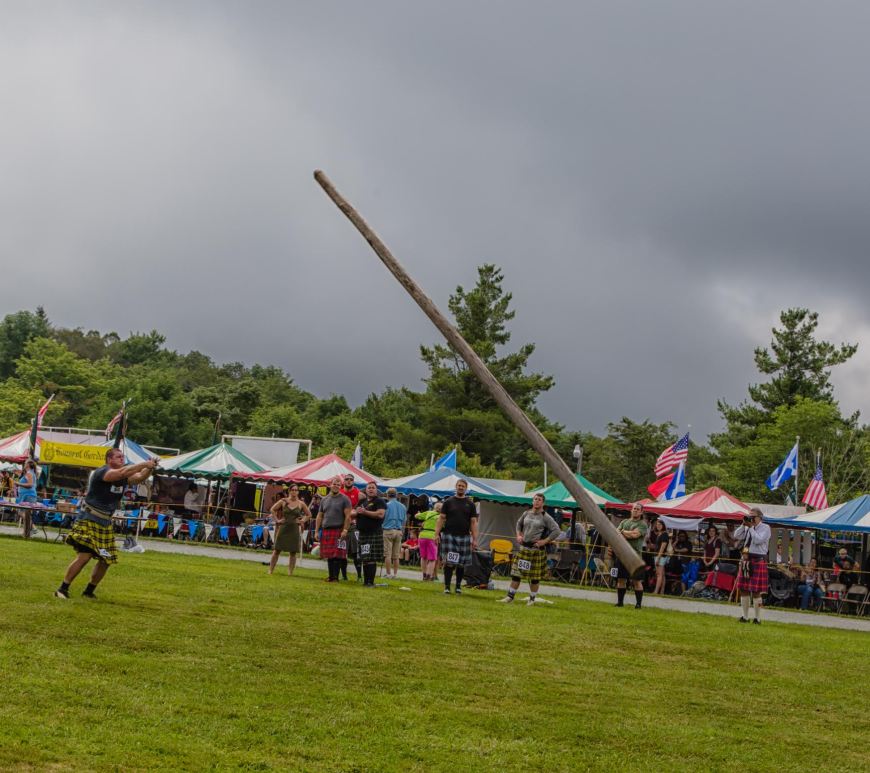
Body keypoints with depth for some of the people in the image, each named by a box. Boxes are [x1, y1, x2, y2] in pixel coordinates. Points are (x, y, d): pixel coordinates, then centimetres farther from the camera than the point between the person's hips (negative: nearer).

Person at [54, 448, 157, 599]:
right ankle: (62, 589, -8)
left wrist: (150, 468, -21)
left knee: (106, 560, 6)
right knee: (84, 556, -18)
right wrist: (145, 464, -31)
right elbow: (122, 472, -32)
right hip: (88, 521, -8)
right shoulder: (101, 472, -16)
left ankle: (89, 591, 20)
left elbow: (139, 478, -3)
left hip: (105, 524, 8)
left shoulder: (122, 477, 7)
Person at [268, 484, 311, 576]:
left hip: (295, 530, 1)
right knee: (277, 550, 1)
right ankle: (270, 570, 6)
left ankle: (290, 572, 8)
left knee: (293, 552, 2)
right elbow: (272, 509, 9)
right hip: (283, 528, -1)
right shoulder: (283, 501, 1)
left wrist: (302, 521, 4)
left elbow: (309, 514, 16)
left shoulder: (301, 504, 3)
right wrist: (277, 520, 1)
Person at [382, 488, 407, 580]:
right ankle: (395, 574, 8)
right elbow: (404, 520, 14)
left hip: (388, 530, -5)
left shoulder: (387, 505, -6)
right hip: (399, 531, 5)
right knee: (396, 555, 8)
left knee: (387, 554, -2)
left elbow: (382, 518, -5)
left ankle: (388, 574, -4)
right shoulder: (403, 507, 10)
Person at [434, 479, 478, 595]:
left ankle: (458, 586, 16)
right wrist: (437, 534, -6)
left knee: (461, 564, 4)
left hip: (464, 537, 2)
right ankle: (447, 586, -2)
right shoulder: (448, 502, 6)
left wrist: (474, 539, 1)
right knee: (449, 562, -6)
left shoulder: (470, 504, 10)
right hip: (449, 535, -2)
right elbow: (441, 519, 5)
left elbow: (473, 522, 8)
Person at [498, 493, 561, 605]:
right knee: (516, 572, 3)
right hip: (524, 547, 4)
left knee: (535, 576, 3)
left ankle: (532, 598, 17)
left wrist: (545, 541, -14)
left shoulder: (545, 517, -6)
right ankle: (510, 597, 10)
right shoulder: (526, 514, 7)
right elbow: (519, 524, 26)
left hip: (537, 549, -4)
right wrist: (518, 535, 10)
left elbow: (556, 531, -10)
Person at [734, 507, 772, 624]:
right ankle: (745, 616, 17)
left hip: (758, 561, -7)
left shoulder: (765, 528, -4)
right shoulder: (748, 528, 15)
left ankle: (758, 618, 1)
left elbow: (758, 540, -18)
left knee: (756, 591, -6)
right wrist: (743, 525, 0)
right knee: (743, 589, 8)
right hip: (745, 560, 7)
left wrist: (751, 527, -12)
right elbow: (737, 536, 8)